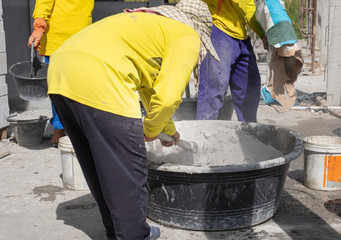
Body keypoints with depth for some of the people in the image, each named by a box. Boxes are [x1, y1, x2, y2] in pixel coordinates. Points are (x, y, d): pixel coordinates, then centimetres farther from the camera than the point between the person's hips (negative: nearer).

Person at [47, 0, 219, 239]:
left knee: (99, 167, 20)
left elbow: (148, 87, 46)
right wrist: (152, 129, 14)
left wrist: (169, 129, 56)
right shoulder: (188, 36, 8)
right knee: (128, 172, 4)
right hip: (97, 78, -10)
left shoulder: (152, 23, 34)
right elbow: (168, 96, -6)